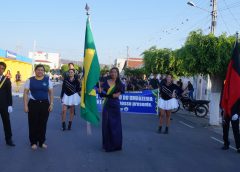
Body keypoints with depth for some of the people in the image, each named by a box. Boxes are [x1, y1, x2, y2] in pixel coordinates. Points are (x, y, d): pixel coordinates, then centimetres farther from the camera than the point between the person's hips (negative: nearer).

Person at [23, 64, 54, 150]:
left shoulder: (47, 80, 3)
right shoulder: (30, 80, 0)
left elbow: (51, 92, 6)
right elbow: (25, 93, 0)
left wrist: (51, 104, -1)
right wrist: (25, 105, -7)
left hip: (45, 104, 1)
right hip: (33, 104, -1)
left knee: (43, 123, 8)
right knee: (33, 123, 3)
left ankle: (42, 142, 22)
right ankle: (33, 142, 18)